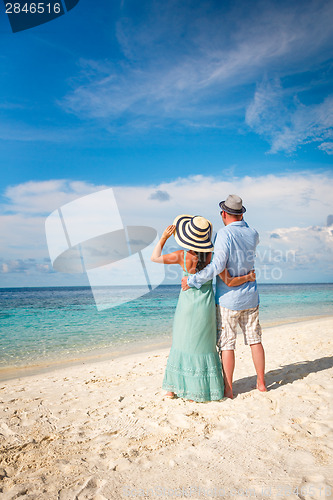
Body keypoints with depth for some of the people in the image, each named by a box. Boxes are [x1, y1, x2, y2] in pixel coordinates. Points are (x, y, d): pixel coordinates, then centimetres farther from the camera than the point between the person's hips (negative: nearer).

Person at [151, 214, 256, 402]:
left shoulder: (182, 256, -16)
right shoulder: (213, 256, -14)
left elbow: (154, 257, -2)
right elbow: (229, 282, -9)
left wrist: (164, 237, 5)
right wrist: (249, 277, 6)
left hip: (187, 305, 0)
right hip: (206, 306, 0)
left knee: (181, 344, 16)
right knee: (203, 347, 12)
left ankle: (173, 388, 25)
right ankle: (197, 392, 19)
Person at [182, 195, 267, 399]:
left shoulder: (225, 234, -16)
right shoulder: (253, 234, 2)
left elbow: (217, 265, -26)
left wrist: (192, 280, -20)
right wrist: (241, 222, 22)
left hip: (228, 298, -6)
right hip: (250, 297, 6)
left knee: (227, 344, 3)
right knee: (255, 339, 15)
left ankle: (228, 389, 11)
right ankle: (261, 382, 26)